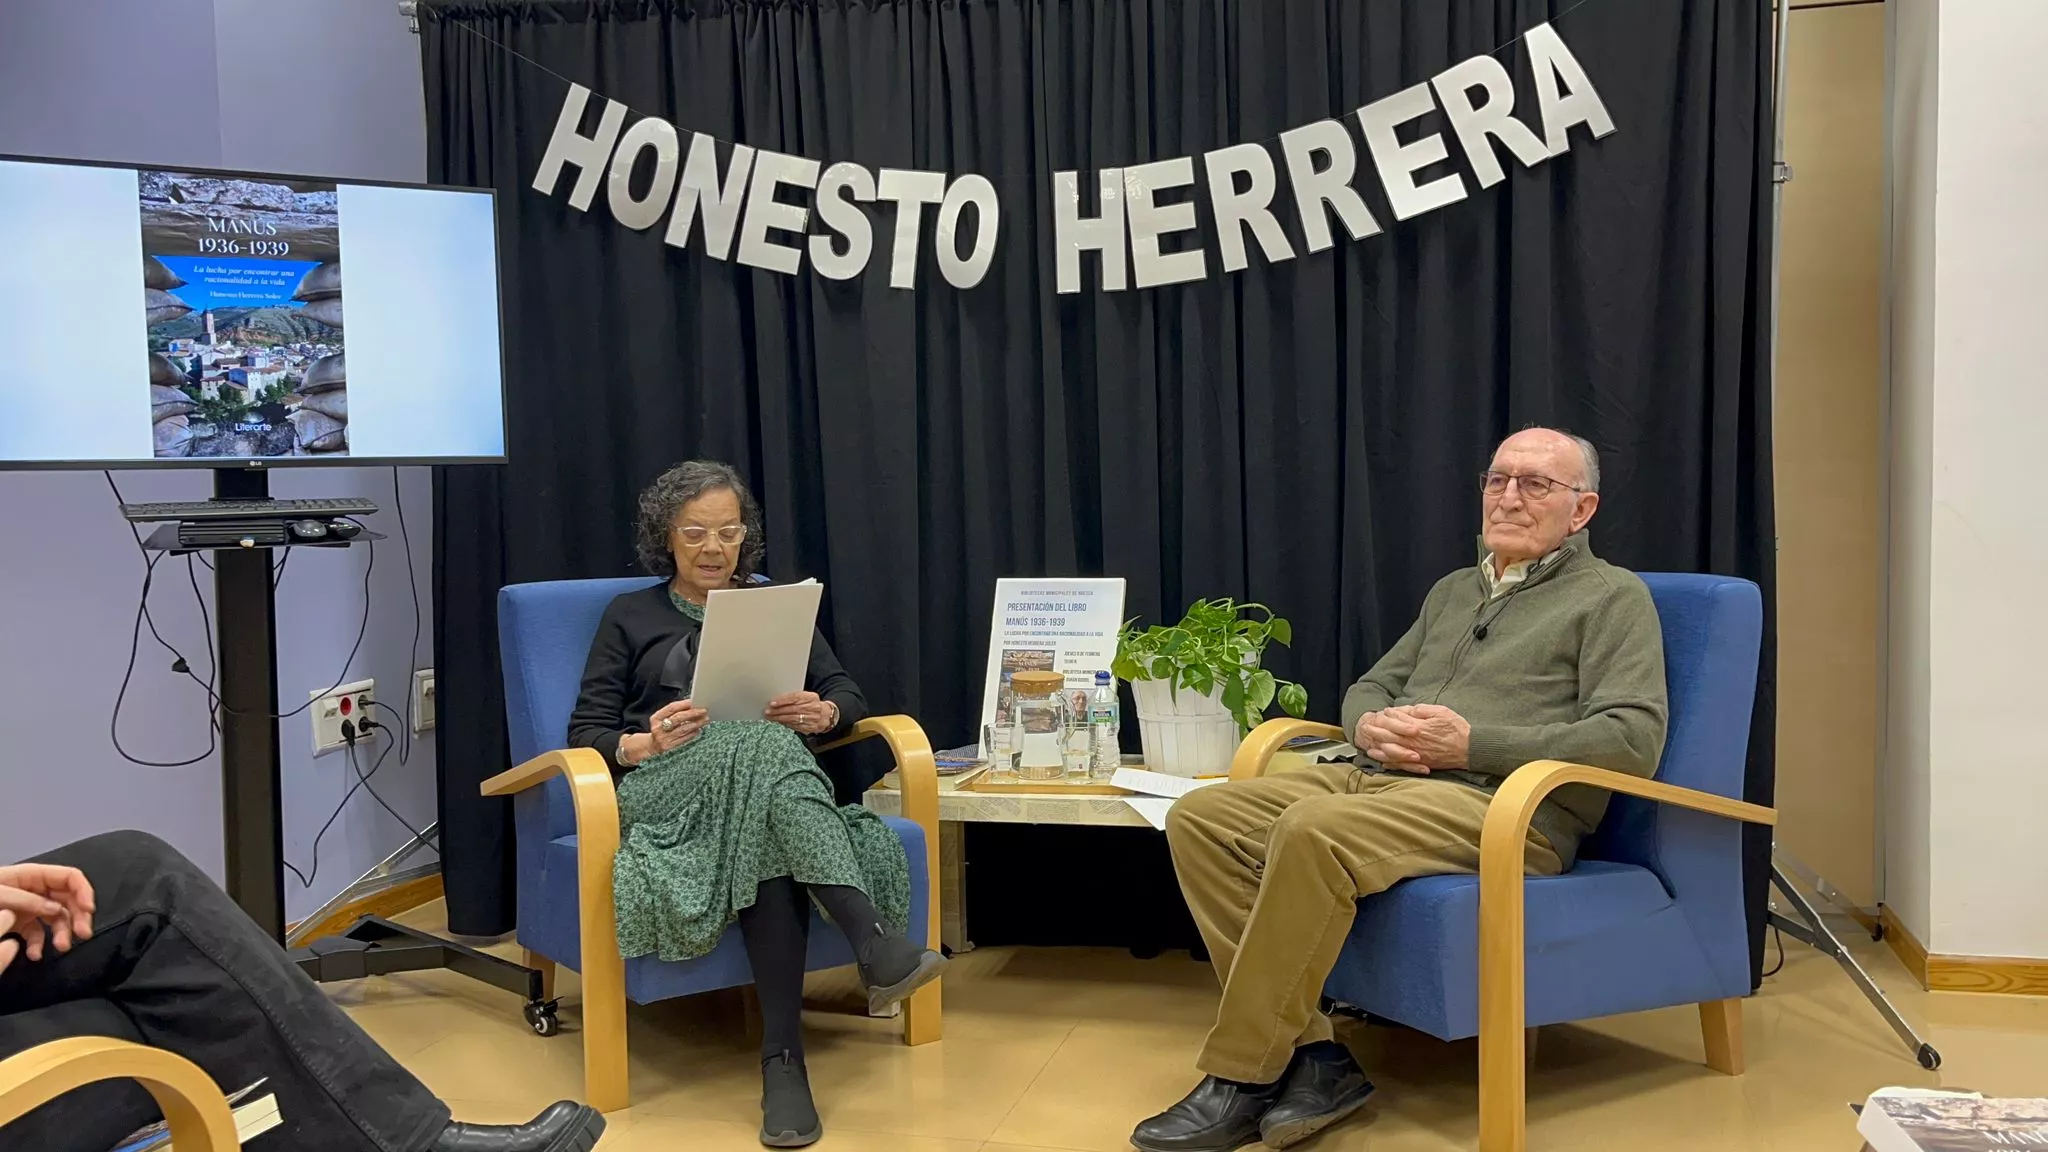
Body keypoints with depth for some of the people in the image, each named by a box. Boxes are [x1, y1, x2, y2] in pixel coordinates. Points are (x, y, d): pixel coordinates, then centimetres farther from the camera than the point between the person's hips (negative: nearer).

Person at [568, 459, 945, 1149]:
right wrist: (643, 744, -15)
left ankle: (783, 1059, -47)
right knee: (761, 747, -39)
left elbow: (848, 695, 15)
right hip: (666, 788, -2)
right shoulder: (630, 616, 18)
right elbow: (585, 733, 9)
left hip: (772, 778, 3)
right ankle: (876, 944, -55)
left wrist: (822, 715, -11)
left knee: (767, 836, -40)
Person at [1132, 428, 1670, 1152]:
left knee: (1313, 829, -35)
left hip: (1505, 807, -7)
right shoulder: (1452, 591, 26)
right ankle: (1312, 1053, -16)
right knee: (1201, 818, -14)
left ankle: (1241, 1079, -22)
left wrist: (1473, 742, -15)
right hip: (1380, 780, 8)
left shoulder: (1613, 596, 6)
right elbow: (1368, 687, 28)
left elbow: (1634, 739, -8)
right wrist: (1372, 727, 1)